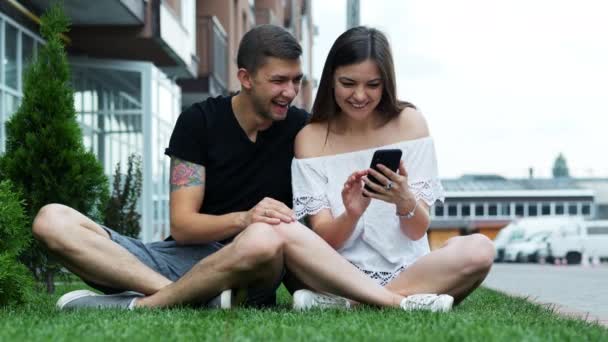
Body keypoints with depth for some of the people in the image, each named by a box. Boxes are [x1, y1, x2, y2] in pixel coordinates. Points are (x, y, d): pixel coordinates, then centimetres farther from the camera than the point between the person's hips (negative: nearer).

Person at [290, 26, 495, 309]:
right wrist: (351, 215, -27)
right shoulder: (311, 138, 0)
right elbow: (324, 239, -5)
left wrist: (405, 201, -24)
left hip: (408, 271, 1)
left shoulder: (409, 123, 1)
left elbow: (417, 231, -2)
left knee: (479, 249, -28)